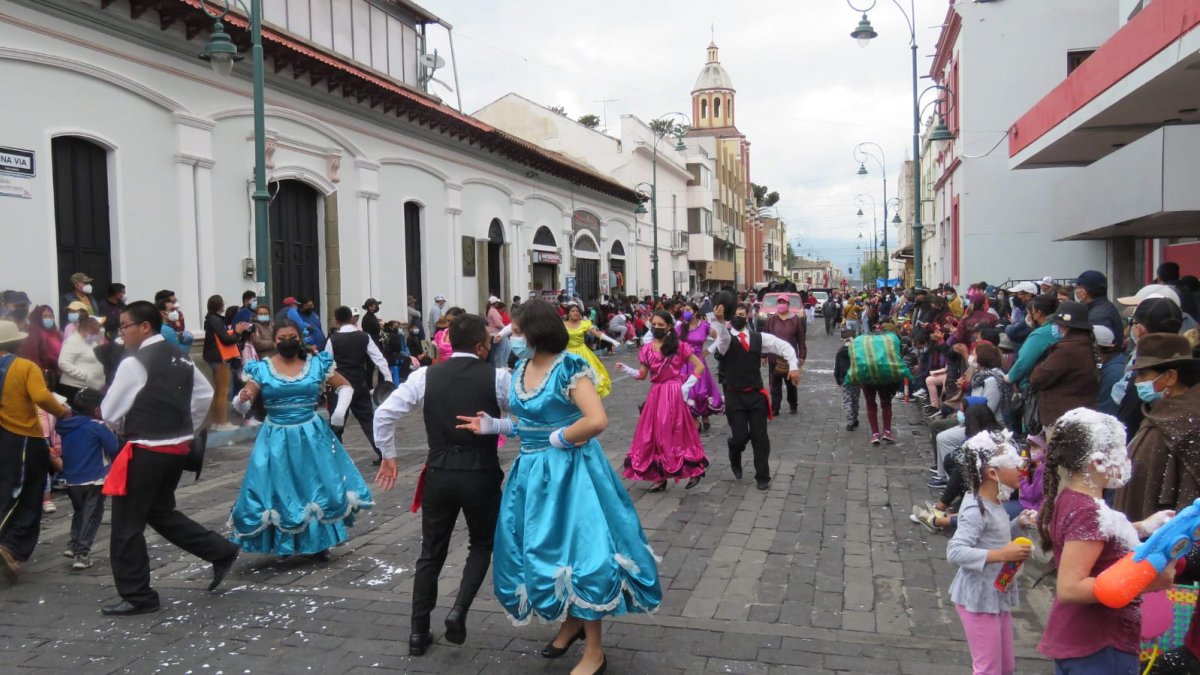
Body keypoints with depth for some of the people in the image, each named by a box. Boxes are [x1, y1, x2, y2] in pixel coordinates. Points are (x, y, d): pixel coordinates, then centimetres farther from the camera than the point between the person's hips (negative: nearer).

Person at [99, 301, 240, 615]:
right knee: (161, 512, 24)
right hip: (177, 448, 8)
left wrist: (124, 430, 11)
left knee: (127, 526, 5)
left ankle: (137, 596, 13)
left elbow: (110, 413, -10)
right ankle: (220, 551, 19)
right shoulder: (180, 360, 8)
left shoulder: (134, 363, -15)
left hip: (147, 452, -8)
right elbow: (206, 395, 16)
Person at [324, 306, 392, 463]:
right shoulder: (364, 337, 0)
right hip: (360, 385, 3)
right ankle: (383, 453, 5)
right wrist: (389, 380, -3)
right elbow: (379, 359, -4)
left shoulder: (333, 339, -6)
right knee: (369, 420, 10)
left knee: (337, 423, 8)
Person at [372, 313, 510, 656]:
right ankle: (459, 610, 2)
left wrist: (388, 455, 9)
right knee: (481, 544, 21)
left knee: (431, 553, 18)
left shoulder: (426, 375, -1)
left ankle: (418, 632, 22)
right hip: (481, 474, -2)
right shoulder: (497, 377, -7)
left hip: (439, 474, 2)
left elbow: (384, 414, -3)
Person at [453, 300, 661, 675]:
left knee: (578, 548, -2)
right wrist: (494, 426, 2)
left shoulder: (569, 368, -18)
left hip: (568, 471, -8)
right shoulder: (521, 368, 6)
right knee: (540, 550, 14)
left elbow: (597, 421, -28)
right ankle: (572, 620, 38)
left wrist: (558, 439, -17)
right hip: (532, 470, 8)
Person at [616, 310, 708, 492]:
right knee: (653, 435, 6)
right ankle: (660, 477, 15)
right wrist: (626, 369, -6)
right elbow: (642, 375, 10)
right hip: (655, 395, 5)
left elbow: (700, 367, -4)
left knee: (675, 434, -4)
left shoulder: (679, 346, -6)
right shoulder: (647, 349, 7)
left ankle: (695, 471, 12)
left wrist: (687, 386, -9)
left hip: (673, 394, -5)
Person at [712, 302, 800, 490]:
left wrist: (793, 365, -11)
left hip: (756, 394, 2)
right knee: (740, 436, -4)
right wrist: (720, 321, -50)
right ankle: (735, 460, 32)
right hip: (734, 396, -2)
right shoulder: (725, 339, -5)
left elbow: (784, 346, 4)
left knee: (760, 437, 4)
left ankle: (762, 476, 20)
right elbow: (724, 337, -30)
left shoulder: (759, 338, 5)